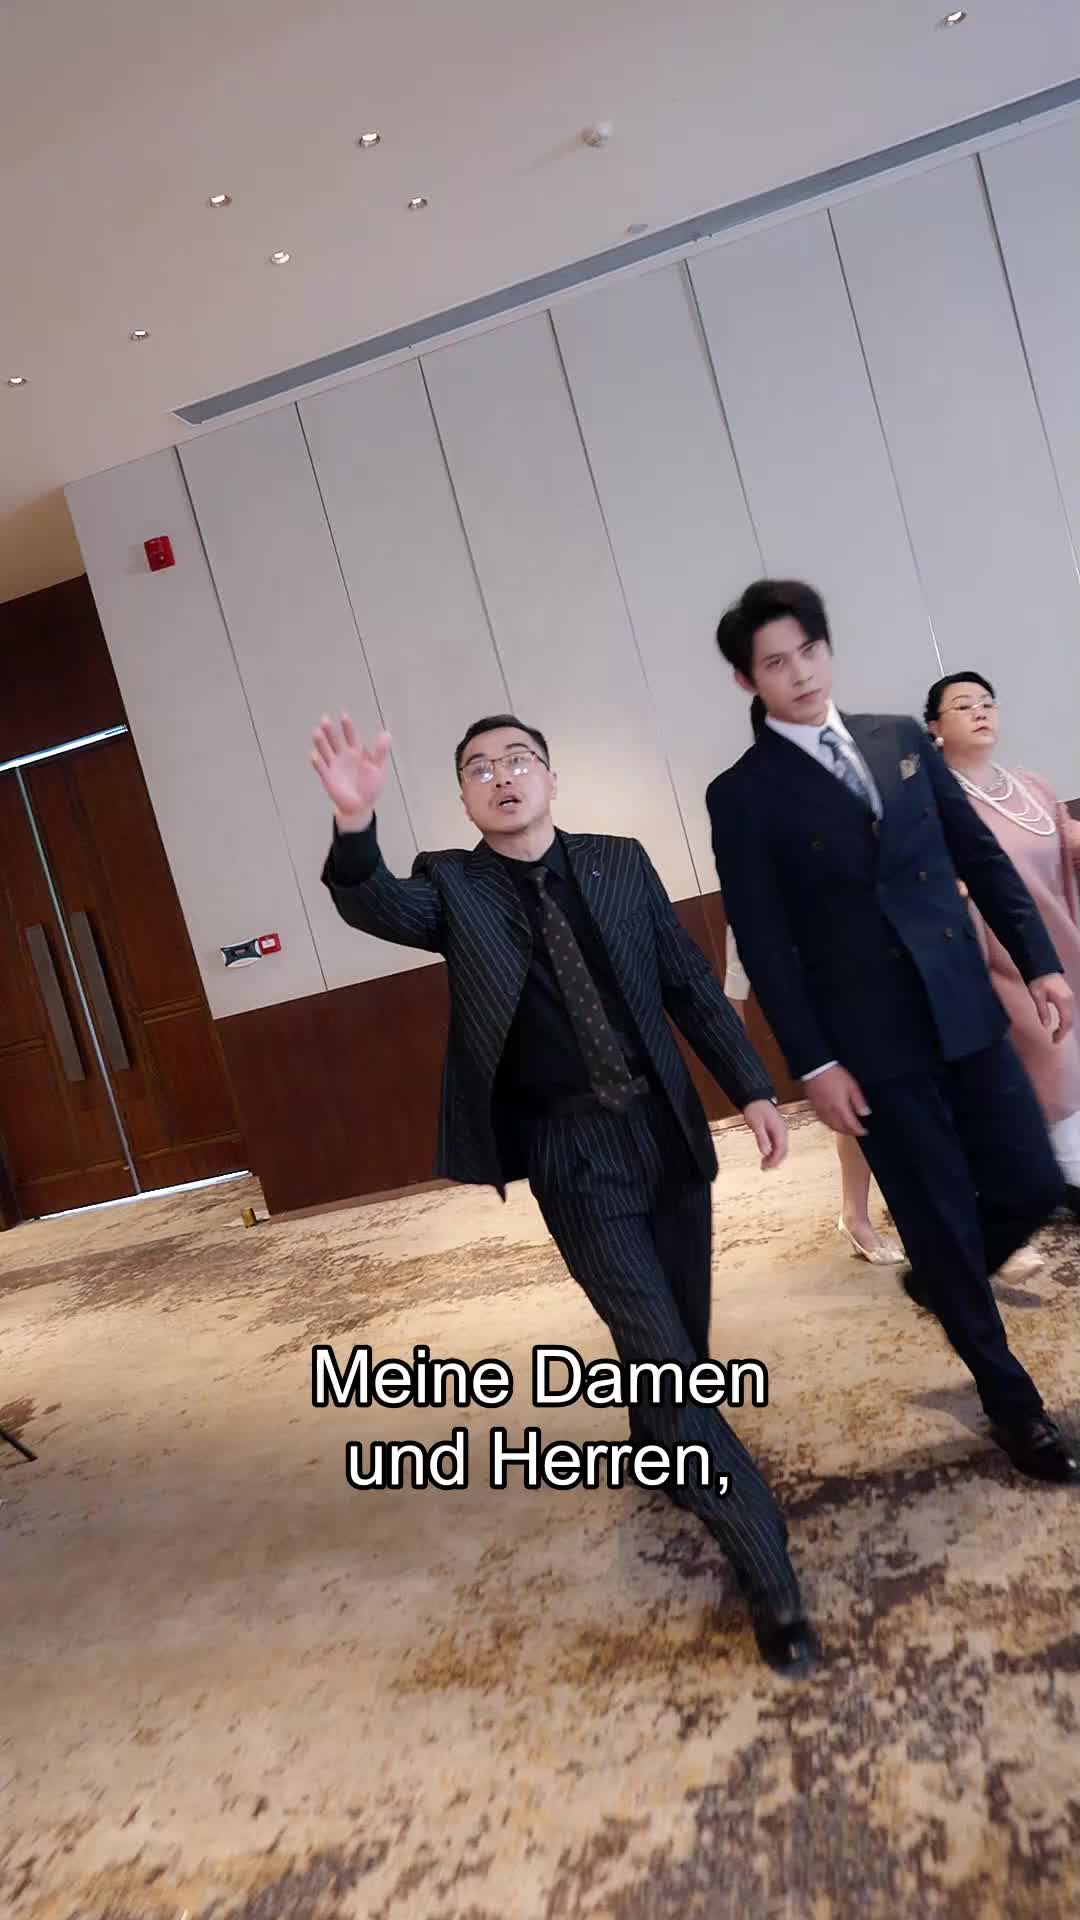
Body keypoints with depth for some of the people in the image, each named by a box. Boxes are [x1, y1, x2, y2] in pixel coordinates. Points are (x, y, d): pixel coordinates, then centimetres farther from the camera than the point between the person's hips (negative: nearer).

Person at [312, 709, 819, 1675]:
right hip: (571, 1153, -3)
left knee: (683, 1338, 16)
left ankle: (660, 1451, 48)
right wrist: (355, 825, -45)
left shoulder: (622, 862, 3)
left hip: (668, 1125, 4)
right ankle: (771, 1575, 9)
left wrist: (752, 1087, 0)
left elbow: (692, 982, 6)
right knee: (664, 1357, -4)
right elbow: (375, 904, -25)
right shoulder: (453, 886, -4)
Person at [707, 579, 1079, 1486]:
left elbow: (983, 855, 10)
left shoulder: (902, 739, 8)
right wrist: (813, 1062, -11)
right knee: (941, 1219, 6)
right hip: (873, 1041, -4)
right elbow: (763, 943, -8)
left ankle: (940, 1275, 41)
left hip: (967, 1012, 5)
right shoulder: (743, 795, -6)